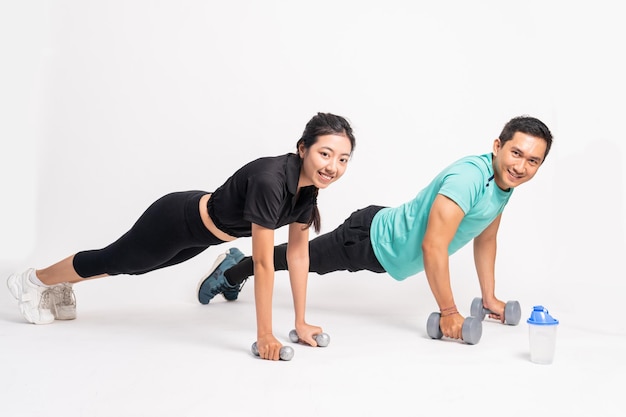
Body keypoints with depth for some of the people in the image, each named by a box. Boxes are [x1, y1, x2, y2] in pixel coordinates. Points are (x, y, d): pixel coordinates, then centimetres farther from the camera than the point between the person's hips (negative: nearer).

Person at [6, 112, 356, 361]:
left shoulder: (309, 185, -14)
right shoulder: (269, 181, -40)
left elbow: (299, 253, -6)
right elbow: (264, 264, -36)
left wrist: (301, 322, -4)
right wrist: (265, 335, -29)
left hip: (200, 232, 7)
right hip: (177, 221, -7)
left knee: (128, 266, 28)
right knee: (114, 260, 18)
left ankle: (61, 287, 54)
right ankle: (34, 280, 45)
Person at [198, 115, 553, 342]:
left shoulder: (506, 182, -6)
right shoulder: (468, 177, -35)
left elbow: (486, 239, 9)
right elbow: (433, 247, -38)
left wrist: (490, 298, 9)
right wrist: (449, 313, -31)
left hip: (386, 242, 8)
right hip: (370, 241, -8)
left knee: (305, 259, 27)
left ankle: (236, 270, 50)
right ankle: (231, 272, 41)